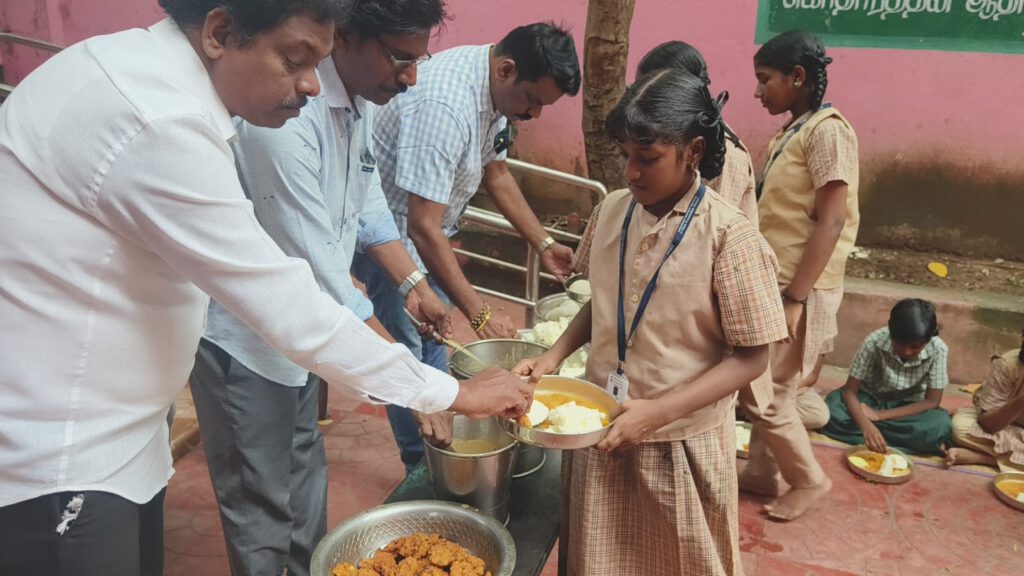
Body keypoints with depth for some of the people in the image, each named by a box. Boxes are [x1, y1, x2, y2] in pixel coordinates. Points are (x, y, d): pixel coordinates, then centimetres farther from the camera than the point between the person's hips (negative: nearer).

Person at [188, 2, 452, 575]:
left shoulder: (361, 97, -4)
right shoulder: (285, 114, -32)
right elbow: (318, 271, -31)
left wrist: (414, 284, 4)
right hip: (241, 335, -8)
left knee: (304, 460, 24)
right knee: (260, 496, 8)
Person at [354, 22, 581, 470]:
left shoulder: (497, 89, -6)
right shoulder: (445, 106, -35)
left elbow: (496, 173, 9)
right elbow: (423, 227, -36)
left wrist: (544, 244, 5)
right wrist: (480, 313, -34)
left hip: (426, 226, 9)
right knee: (410, 351, -2)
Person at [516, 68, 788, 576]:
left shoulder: (730, 238, -19)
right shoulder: (612, 211, -3)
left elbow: (750, 358, -14)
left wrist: (657, 411, -23)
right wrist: (553, 356, -3)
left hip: (679, 446, -4)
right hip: (600, 431, 5)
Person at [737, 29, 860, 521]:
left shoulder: (826, 130, -14)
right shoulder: (791, 132, 12)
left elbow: (830, 223, -20)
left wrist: (794, 299, -21)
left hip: (799, 290, -8)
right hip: (773, 284, 8)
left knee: (764, 394, -1)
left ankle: (809, 479, 18)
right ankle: (761, 473, 29)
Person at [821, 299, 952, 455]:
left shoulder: (937, 349, -23)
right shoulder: (874, 342, -26)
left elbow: (932, 402, -19)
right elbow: (849, 391, -23)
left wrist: (879, 415, -26)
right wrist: (866, 426, -43)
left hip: (908, 409, 1)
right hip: (870, 399, 0)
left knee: (941, 425, -32)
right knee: (833, 412, -32)